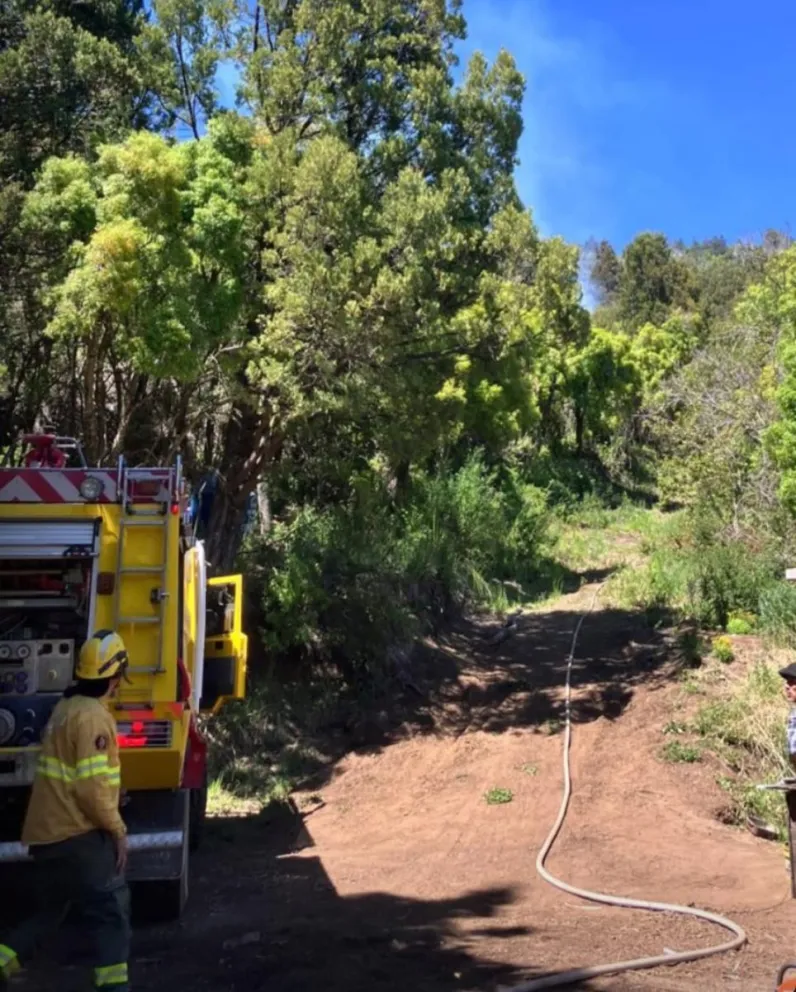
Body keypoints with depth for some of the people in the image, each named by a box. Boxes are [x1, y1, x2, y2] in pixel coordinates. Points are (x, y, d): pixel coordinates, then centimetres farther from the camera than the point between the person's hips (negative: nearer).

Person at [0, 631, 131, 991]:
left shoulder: (66, 708, 11)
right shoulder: (92, 716, -19)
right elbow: (91, 787, -23)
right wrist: (117, 829, -11)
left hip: (48, 832, 9)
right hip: (78, 834, -9)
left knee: (50, 911, 21)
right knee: (110, 907, -2)